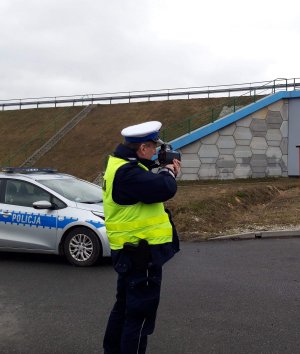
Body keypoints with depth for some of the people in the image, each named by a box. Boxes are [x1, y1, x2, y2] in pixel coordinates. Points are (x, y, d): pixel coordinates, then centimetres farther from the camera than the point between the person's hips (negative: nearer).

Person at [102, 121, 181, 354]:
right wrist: (168, 173, -12)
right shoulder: (127, 173, -25)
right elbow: (165, 189, -32)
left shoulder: (122, 165, 9)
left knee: (124, 307, 24)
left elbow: (147, 186, 16)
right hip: (141, 255, -11)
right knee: (140, 314, 1)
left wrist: (165, 172, 2)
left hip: (130, 252, 11)